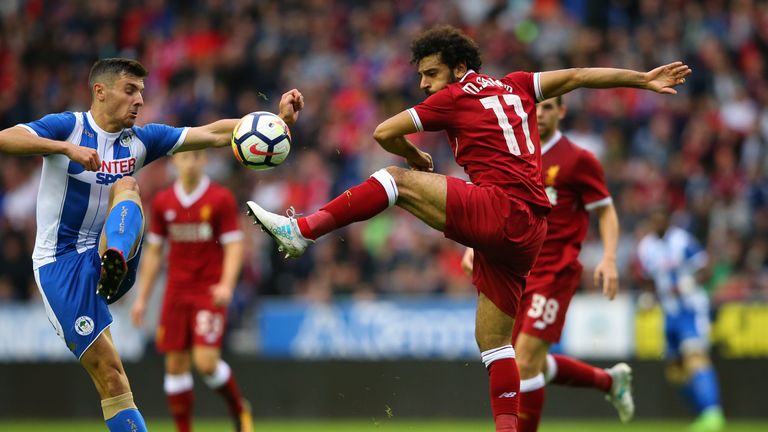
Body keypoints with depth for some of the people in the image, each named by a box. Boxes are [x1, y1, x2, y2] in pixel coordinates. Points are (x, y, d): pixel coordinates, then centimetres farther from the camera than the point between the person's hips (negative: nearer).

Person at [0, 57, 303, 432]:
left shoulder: (140, 140, 8)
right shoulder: (67, 127, -6)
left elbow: (214, 134, 4)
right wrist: (66, 148, -34)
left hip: (103, 258, 4)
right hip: (60, 266, -4)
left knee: (126, 186, -23)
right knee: (108, 372, -13)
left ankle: (115, 262, -50)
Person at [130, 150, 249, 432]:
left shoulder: (221, 199, -4)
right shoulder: (162, 202, 8)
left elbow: (234, 246, -6)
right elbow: (153, 252, 14)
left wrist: (226, 284, -21)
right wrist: (142, 298, 11)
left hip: (210, 293, -4)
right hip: (176, 292, 4)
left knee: (206, 362, -15)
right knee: (175, 364, 1)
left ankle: (239, 409, 11)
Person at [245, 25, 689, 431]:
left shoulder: (456, 96, 3)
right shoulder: (514, 86, 21)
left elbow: (384, 133, 4)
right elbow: (577, 76, 22)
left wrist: (418, 158, 24)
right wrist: (644, 79, 28)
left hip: (500, 210, -8)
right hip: (527, 234, 8)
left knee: (396, 181, -7)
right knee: (493, 341, 11)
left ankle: (302, 230, -15)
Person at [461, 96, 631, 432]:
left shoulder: (578, 160, -4)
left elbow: (606, 212, 0)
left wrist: (609, 259, -14)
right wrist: (474, 247, 3)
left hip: (554, 274, -7)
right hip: (517, 272, 7)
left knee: (526, 361, -15)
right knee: (534, 363, 13)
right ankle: (611, 381, 35)